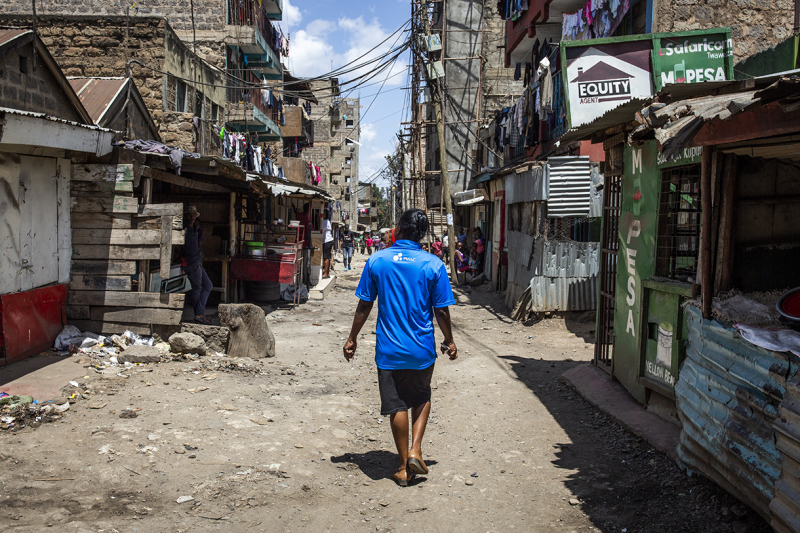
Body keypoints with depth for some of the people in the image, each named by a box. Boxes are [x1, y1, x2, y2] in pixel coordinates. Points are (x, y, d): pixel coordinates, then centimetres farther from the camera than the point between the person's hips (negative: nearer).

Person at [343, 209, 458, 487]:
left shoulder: (377, 261, -5)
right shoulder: (433, 265, -7)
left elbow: (364, 305, -1)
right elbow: (441, 311, -3)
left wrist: (352, 338, 10)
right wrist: (449, 341, 12)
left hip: (389, 350, 0)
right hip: (422, 349, 0)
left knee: (397, 406, 10)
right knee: (421, 399, 23)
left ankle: (404, 467, 19)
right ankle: (415, 450, 10)